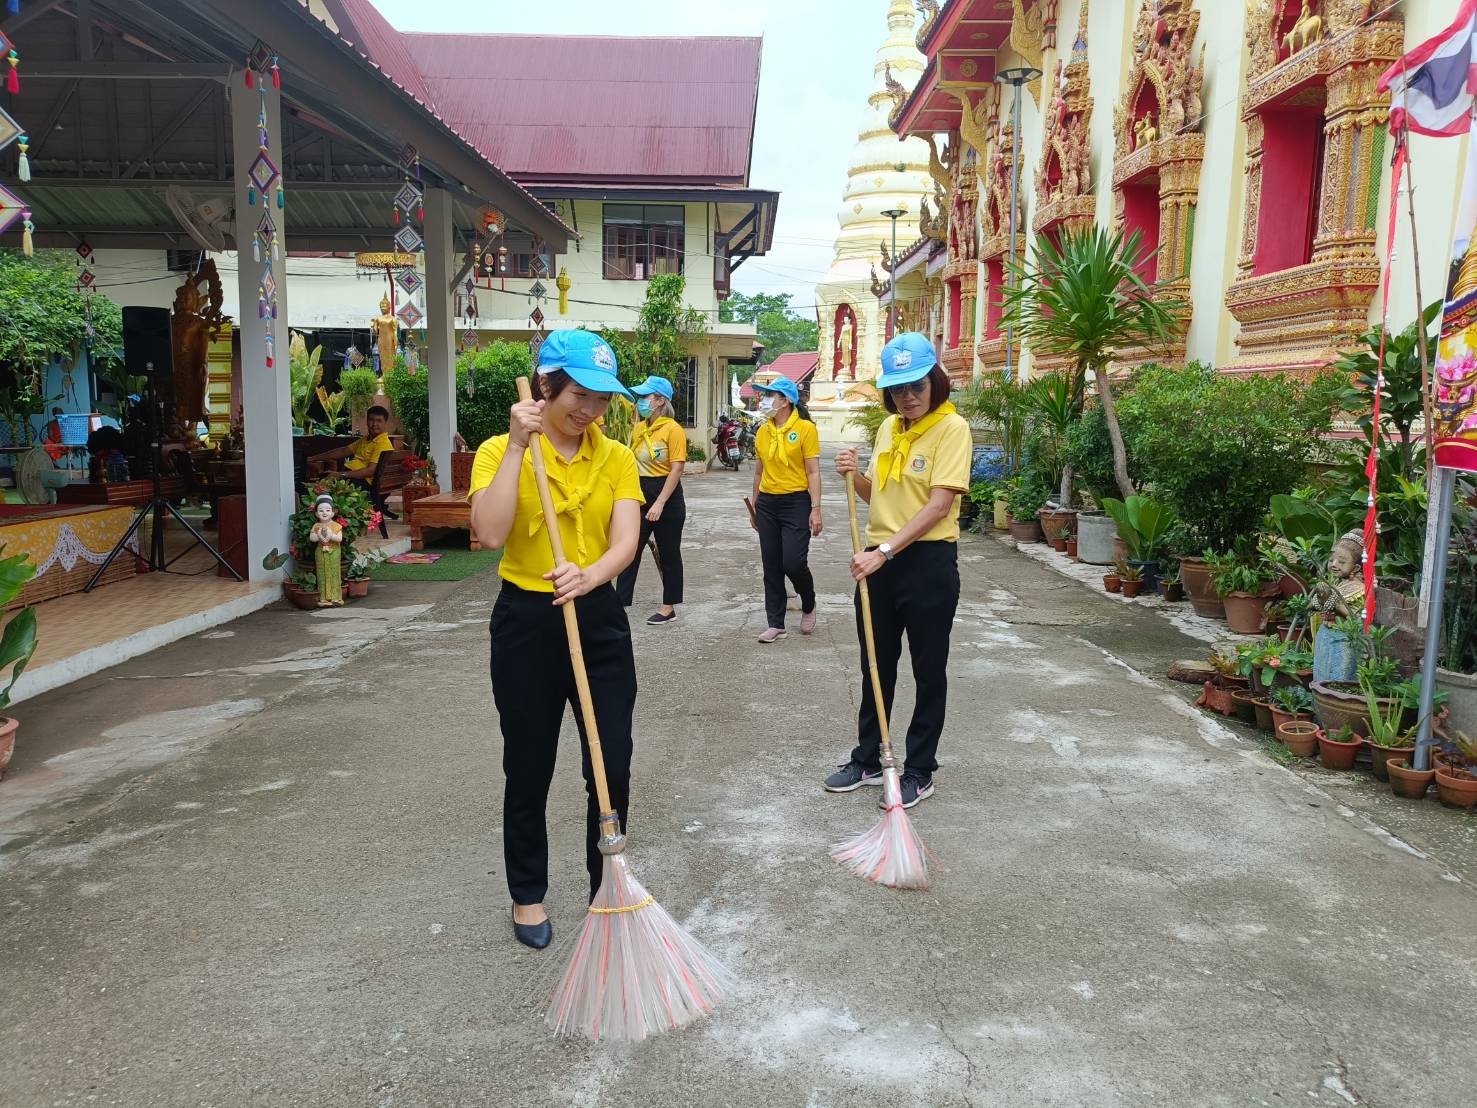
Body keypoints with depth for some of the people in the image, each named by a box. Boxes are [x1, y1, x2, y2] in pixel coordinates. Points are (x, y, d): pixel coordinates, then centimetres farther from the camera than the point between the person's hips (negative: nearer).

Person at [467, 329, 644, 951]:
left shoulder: (615, 456, 2)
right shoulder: (500, 451, -5)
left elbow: (625, 540, -10)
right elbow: (490, 534, -22)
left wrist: (590, 575, -31)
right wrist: (517, 446, -21)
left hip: (599, 619, 2)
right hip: (526, 622, -2)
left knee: (613, 766, 4)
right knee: (528, 770, 11)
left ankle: (605, 888, 27)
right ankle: (528, 895, 32)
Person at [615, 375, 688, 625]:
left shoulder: (673, 430, -12)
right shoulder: (638, 429, 8)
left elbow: (676, 469, -17)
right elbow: (634, 464, 14)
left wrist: (659, 503, -22)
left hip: (667, 496, -6)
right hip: (641, 494, 6)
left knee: (668, 555, 6)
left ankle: (669, 607, 18)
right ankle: (620, 602, 8)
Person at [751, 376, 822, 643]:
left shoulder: (805, 428, -7)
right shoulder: (763, 431, 8)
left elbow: (813, 472, -8)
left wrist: (815, 509, -13)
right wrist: (754, 505, 17)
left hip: (796, 503, -5)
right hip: (767, 504, 5)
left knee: (793, 563, -10)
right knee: (771, 568, 6)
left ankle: (808, 606, 21)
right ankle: (775, 624, 14)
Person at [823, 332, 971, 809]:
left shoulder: (952, 428, -12)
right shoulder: (890, 427, 9)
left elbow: (939, 505, -21)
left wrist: (885, 550, -26)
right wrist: (854, 475, -4)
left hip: (928, 562, -7)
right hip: (881, 561, 7)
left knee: (928, 672, 7)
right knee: (876, 667, 16)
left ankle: (920, 771, 21)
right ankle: (867, 760, 31)